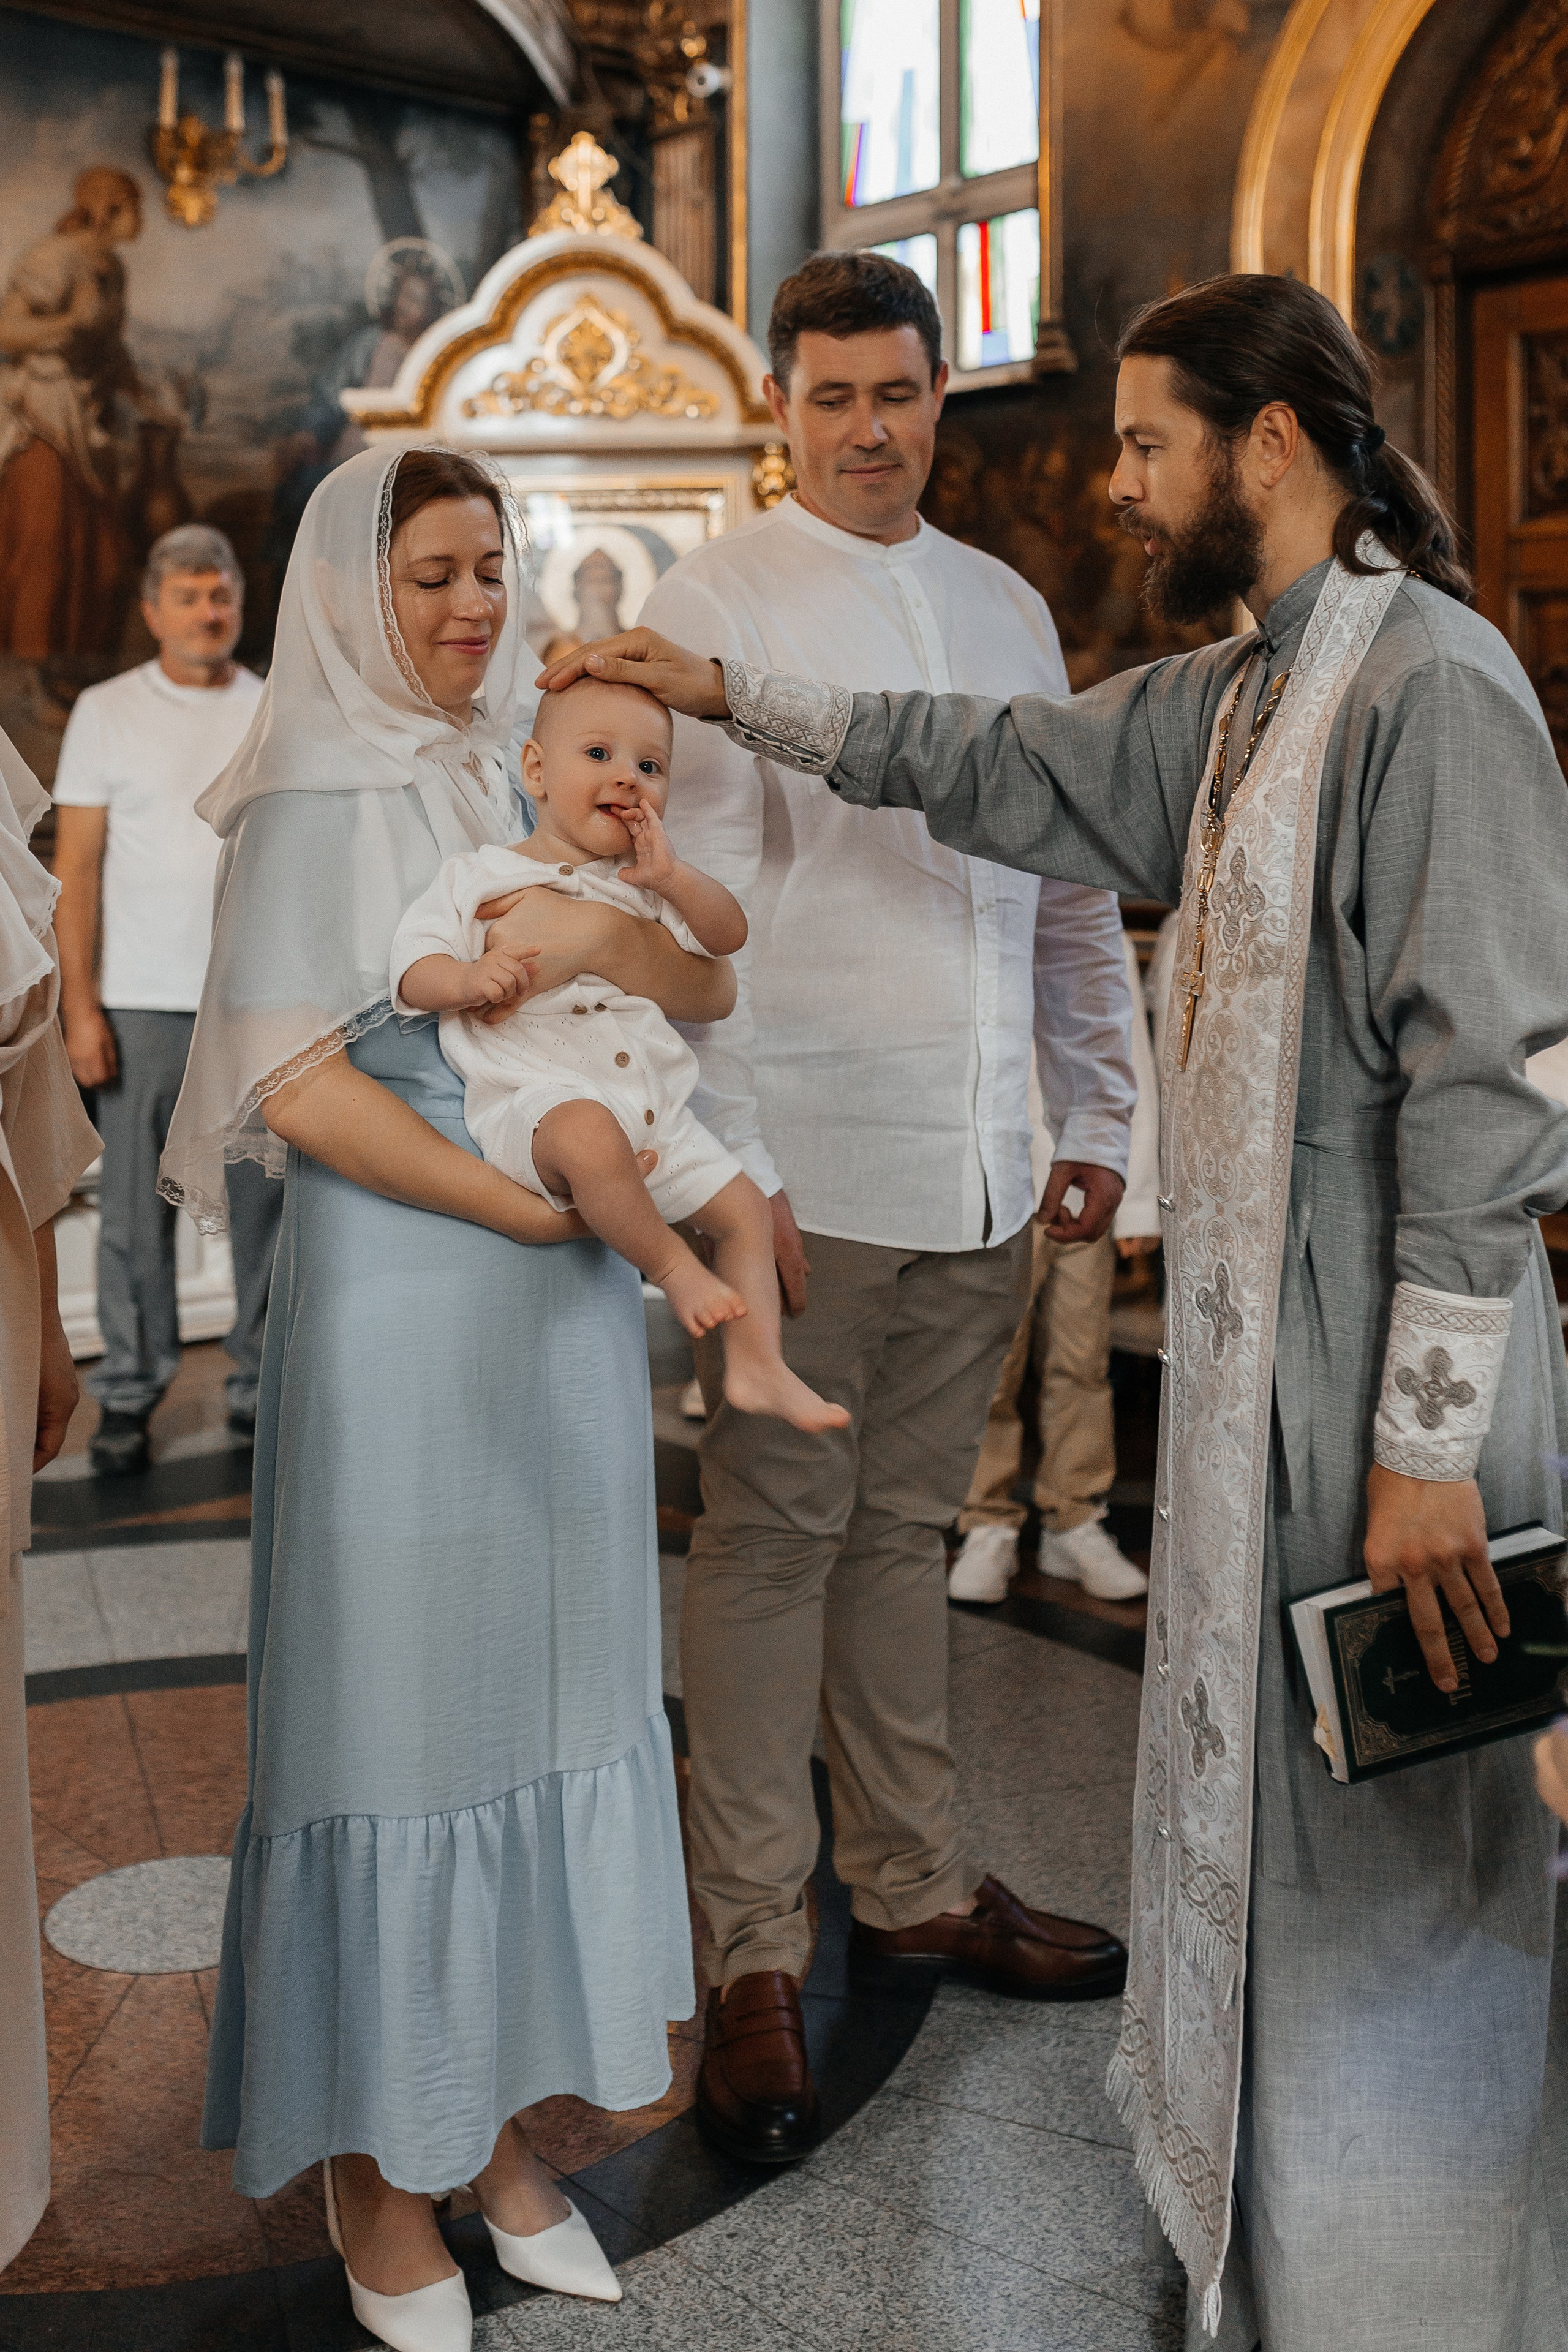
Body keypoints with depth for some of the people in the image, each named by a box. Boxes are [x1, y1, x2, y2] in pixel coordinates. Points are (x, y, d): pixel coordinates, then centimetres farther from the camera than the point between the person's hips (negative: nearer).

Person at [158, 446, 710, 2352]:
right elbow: (295, 1078, -13)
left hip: (562, 1310, 6)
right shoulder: (314, 800, -5)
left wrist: (606, 940, -14)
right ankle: (374, 2157, 18)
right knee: (398, 1692, 1)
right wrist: (531, 1203, -18)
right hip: (401, 1303, -6)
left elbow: (709, 991, 8)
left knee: (544, 1679, 11)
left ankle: (493, 2115, 26)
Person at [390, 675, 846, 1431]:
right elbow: (412, 967, -4)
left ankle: (755, 1366, 12)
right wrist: (466, 979, -26)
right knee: (590, 1132, -39)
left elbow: (729, 935, 10)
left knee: (745, 1208, 4)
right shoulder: (479, 876, 2)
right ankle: (667, 1263, -17)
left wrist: (672, 876, -5)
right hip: (532, 1103, -6)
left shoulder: (643, 885, 16)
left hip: (653, 1111, 6)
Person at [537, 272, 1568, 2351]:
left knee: (1389, 1870, 4)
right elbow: (1007, 770, 24)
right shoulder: (1242, 693, 12)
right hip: (1256, 1356, 9)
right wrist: (729, 693, 24)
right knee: (1266, 1819, 20)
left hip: (1388, 1390, -9)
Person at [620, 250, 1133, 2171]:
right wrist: (727, 1162, -13)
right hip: (813, 1160, -5)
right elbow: (696, 898, -8)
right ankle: (753, 1956, 11)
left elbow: (1072, 880, 18)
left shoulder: (1008, 607, 15)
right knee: (773, 1540, 1)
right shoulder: (714, 602, -2)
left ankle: (914, 1887, 27)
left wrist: (1100, 1113, 14)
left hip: (980, 1163, 5)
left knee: (903, 1529, 14)